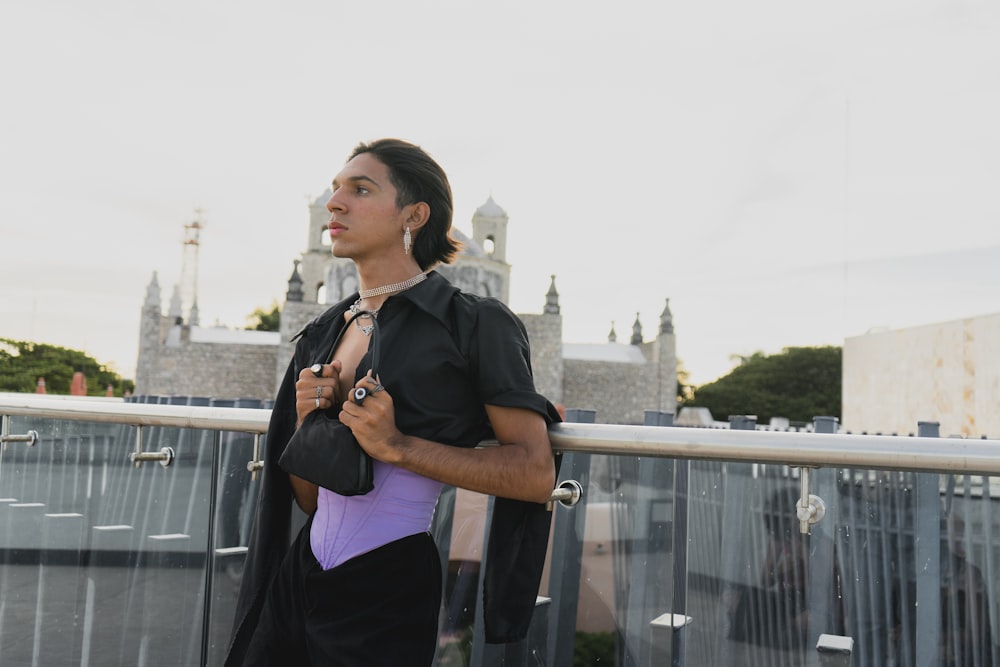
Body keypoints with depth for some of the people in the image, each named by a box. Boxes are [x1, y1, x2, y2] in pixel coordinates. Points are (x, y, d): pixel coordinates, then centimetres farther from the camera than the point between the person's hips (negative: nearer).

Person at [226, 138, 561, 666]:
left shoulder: (474, 324, -9)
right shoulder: (322, 333, 10)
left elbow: (535, 472, -16)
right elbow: (309, 499, 14)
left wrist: (397, 447, -21)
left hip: (391, 589, -6)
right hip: (300, 578, 6)